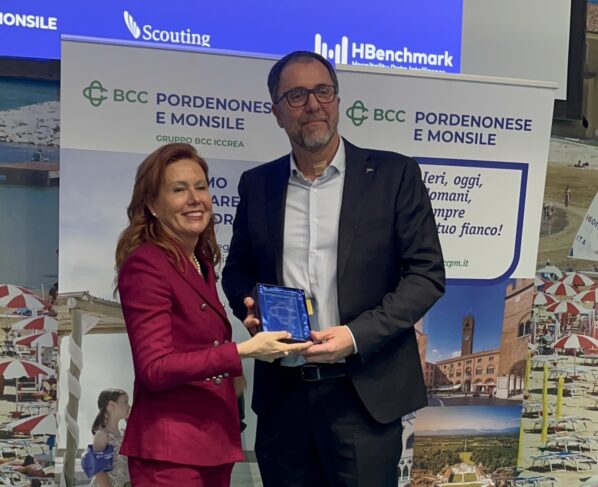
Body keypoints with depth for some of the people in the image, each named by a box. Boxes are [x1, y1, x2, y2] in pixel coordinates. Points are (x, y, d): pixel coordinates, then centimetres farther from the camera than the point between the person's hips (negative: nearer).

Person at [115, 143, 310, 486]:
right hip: (170, 449, -8)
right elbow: (155, 368, -19)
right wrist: (242, 351, -23)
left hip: (214, 439, 8)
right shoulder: (145, 264, -13)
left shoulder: (202, 262, 11)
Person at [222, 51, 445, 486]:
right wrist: (251, 308, -5)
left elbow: (427, 273, -5)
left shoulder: (393, 174, -2)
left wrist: (356, 335, -15)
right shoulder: (257, 185, 7)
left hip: (364, 393, -3)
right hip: (283, 395, 3)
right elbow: (238, 270, 17)